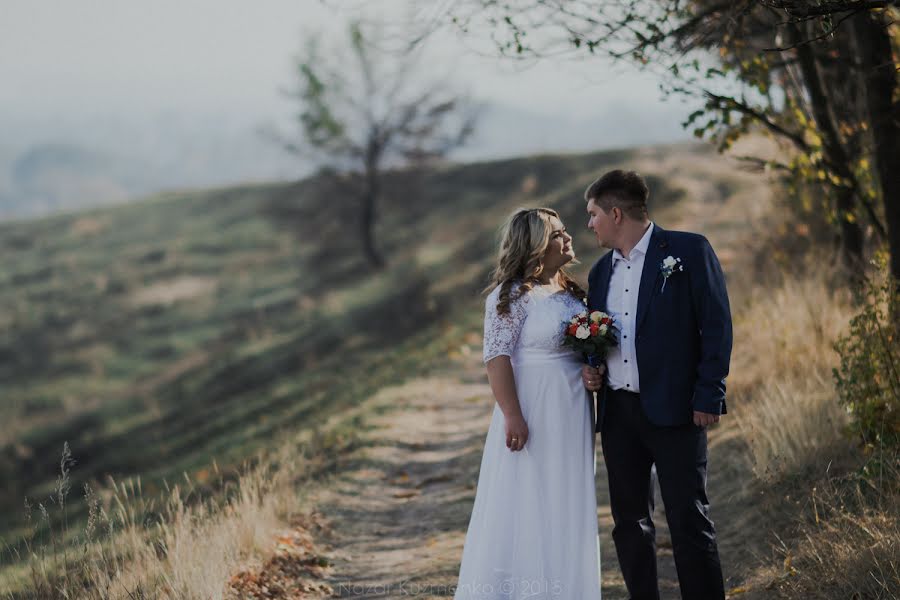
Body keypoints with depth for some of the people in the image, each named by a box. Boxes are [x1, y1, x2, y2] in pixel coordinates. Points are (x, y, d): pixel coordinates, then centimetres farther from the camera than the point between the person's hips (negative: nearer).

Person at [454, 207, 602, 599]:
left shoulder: (570, 291, 11)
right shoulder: (512, 294, -11)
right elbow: (497, 357, -16)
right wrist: (512, 416, -22)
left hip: (573, 415, 7)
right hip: (533, 412, -7)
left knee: (566, 506, 11)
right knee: (526, 506, -2)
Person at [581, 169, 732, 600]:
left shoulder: (688, 251, -3)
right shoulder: (601, 270, 16)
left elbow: (716, 325, -7)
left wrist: (709, 395, -13)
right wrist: (590, 369, 3)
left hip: (674, 408, -6)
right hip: (617, 412, 7)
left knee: (688, 520, -6)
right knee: (629, 523, 9)